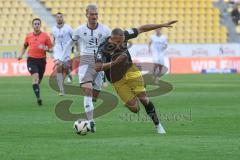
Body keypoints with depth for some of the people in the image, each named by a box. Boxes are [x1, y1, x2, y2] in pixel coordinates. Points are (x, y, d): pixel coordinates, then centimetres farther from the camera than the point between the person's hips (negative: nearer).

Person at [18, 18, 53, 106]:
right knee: (35, 77, -22)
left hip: (41, 60, 1)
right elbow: (25, 46, 25)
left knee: (39, 80, 11)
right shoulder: (28, 36, 7)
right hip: (31, 60, -1)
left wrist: (46, 49, -18)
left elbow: (51, 49, 3)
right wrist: (21, 55, 11)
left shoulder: (45, 36, 0)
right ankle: (38, 97, -27)